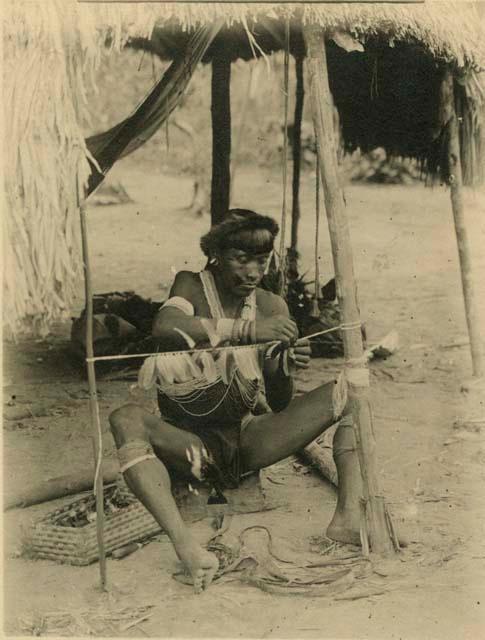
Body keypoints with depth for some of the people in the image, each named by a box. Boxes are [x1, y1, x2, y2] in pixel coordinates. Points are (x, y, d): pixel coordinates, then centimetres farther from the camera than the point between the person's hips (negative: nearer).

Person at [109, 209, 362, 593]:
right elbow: (165, 327, -29)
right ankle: (184, 544, -50)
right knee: (126, 420, -34)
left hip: (250, 438, 3)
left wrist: (286, 370, -20)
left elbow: (279, 406, 3)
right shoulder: (192, 286, -3)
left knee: (346, 391, -13)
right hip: (191, 443, -3)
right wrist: (247, 329, -32)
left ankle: (348, 516, -29)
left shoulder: (272, 307, 4)